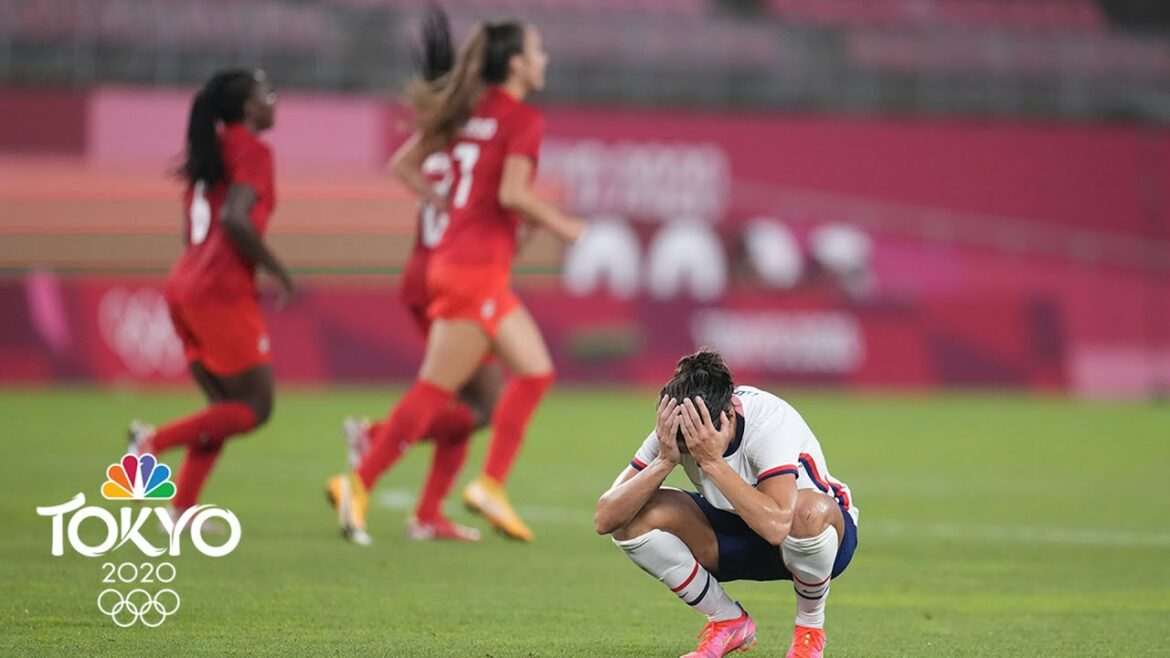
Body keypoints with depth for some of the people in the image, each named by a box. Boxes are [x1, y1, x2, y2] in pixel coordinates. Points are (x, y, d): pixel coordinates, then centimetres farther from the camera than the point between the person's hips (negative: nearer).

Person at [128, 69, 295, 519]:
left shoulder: (209, 150, 18)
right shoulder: (252, 150, -8)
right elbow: (235, 219, -21)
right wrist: (280, 274, -13)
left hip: (185, 285, 9)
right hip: (222, 292, -9)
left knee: (225, 409, 15)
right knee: (255, 407, -1)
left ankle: (181, 510, 6)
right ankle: (155, 440, -13)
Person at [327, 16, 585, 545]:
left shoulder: (469, 110, 12)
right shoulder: (523, 120, -10)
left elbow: (403, 165, 13)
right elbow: (513, 193, -22)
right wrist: (563, 227, -7)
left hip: (455, 258, 9)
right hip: (477, 268, -9)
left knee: (534, 371, 14)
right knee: (436, 389, -5)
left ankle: (491, 486, 11)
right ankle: (359, 484, -3)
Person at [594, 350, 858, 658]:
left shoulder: (771, 421, -33)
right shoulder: (674, 429, -20)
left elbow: (776, 525, -47)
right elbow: (605, 519, -24)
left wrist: (713, 461, -44)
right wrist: (664, 461, -36)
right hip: (735, 541, 4)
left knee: (808, 512, -41)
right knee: (635, 516, -20)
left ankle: (810, 627, -10)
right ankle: (728, 621, 0)